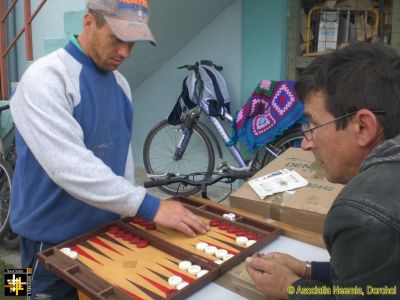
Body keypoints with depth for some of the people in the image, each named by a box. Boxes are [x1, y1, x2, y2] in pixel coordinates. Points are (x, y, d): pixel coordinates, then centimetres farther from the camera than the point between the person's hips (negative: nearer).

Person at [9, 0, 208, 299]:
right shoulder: (45, 78, -20)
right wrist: (148, 205, -31)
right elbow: (69, 165, -31)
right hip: (55, 241, -6)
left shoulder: (120, 83, 3)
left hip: (107, 231, 6)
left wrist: (129, 212, 7)